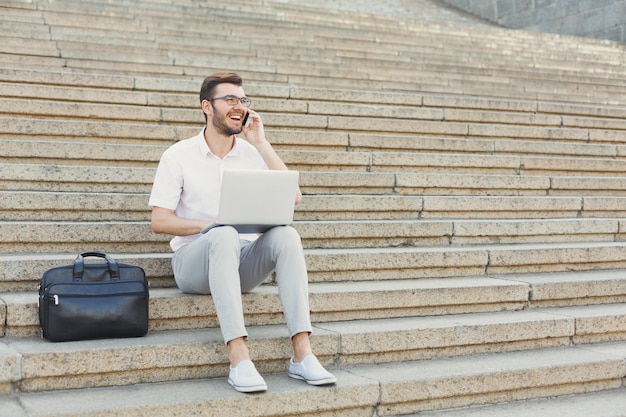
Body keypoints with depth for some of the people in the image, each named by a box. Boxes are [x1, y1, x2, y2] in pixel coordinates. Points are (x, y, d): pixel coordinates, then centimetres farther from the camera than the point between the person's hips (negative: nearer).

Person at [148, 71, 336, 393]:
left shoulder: (252, 154, 10)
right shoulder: (178, 156, 1)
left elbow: (292, 196, -4)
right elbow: (159, 221, -5)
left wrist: (261, 142, -5)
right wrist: (208, 225, -21)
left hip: (241, 260, 3)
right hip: (194, 259, -3)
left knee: (285, 235, -28)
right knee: (225, 236, -37)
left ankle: (302, 355, -33)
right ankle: (238, 360, -44)